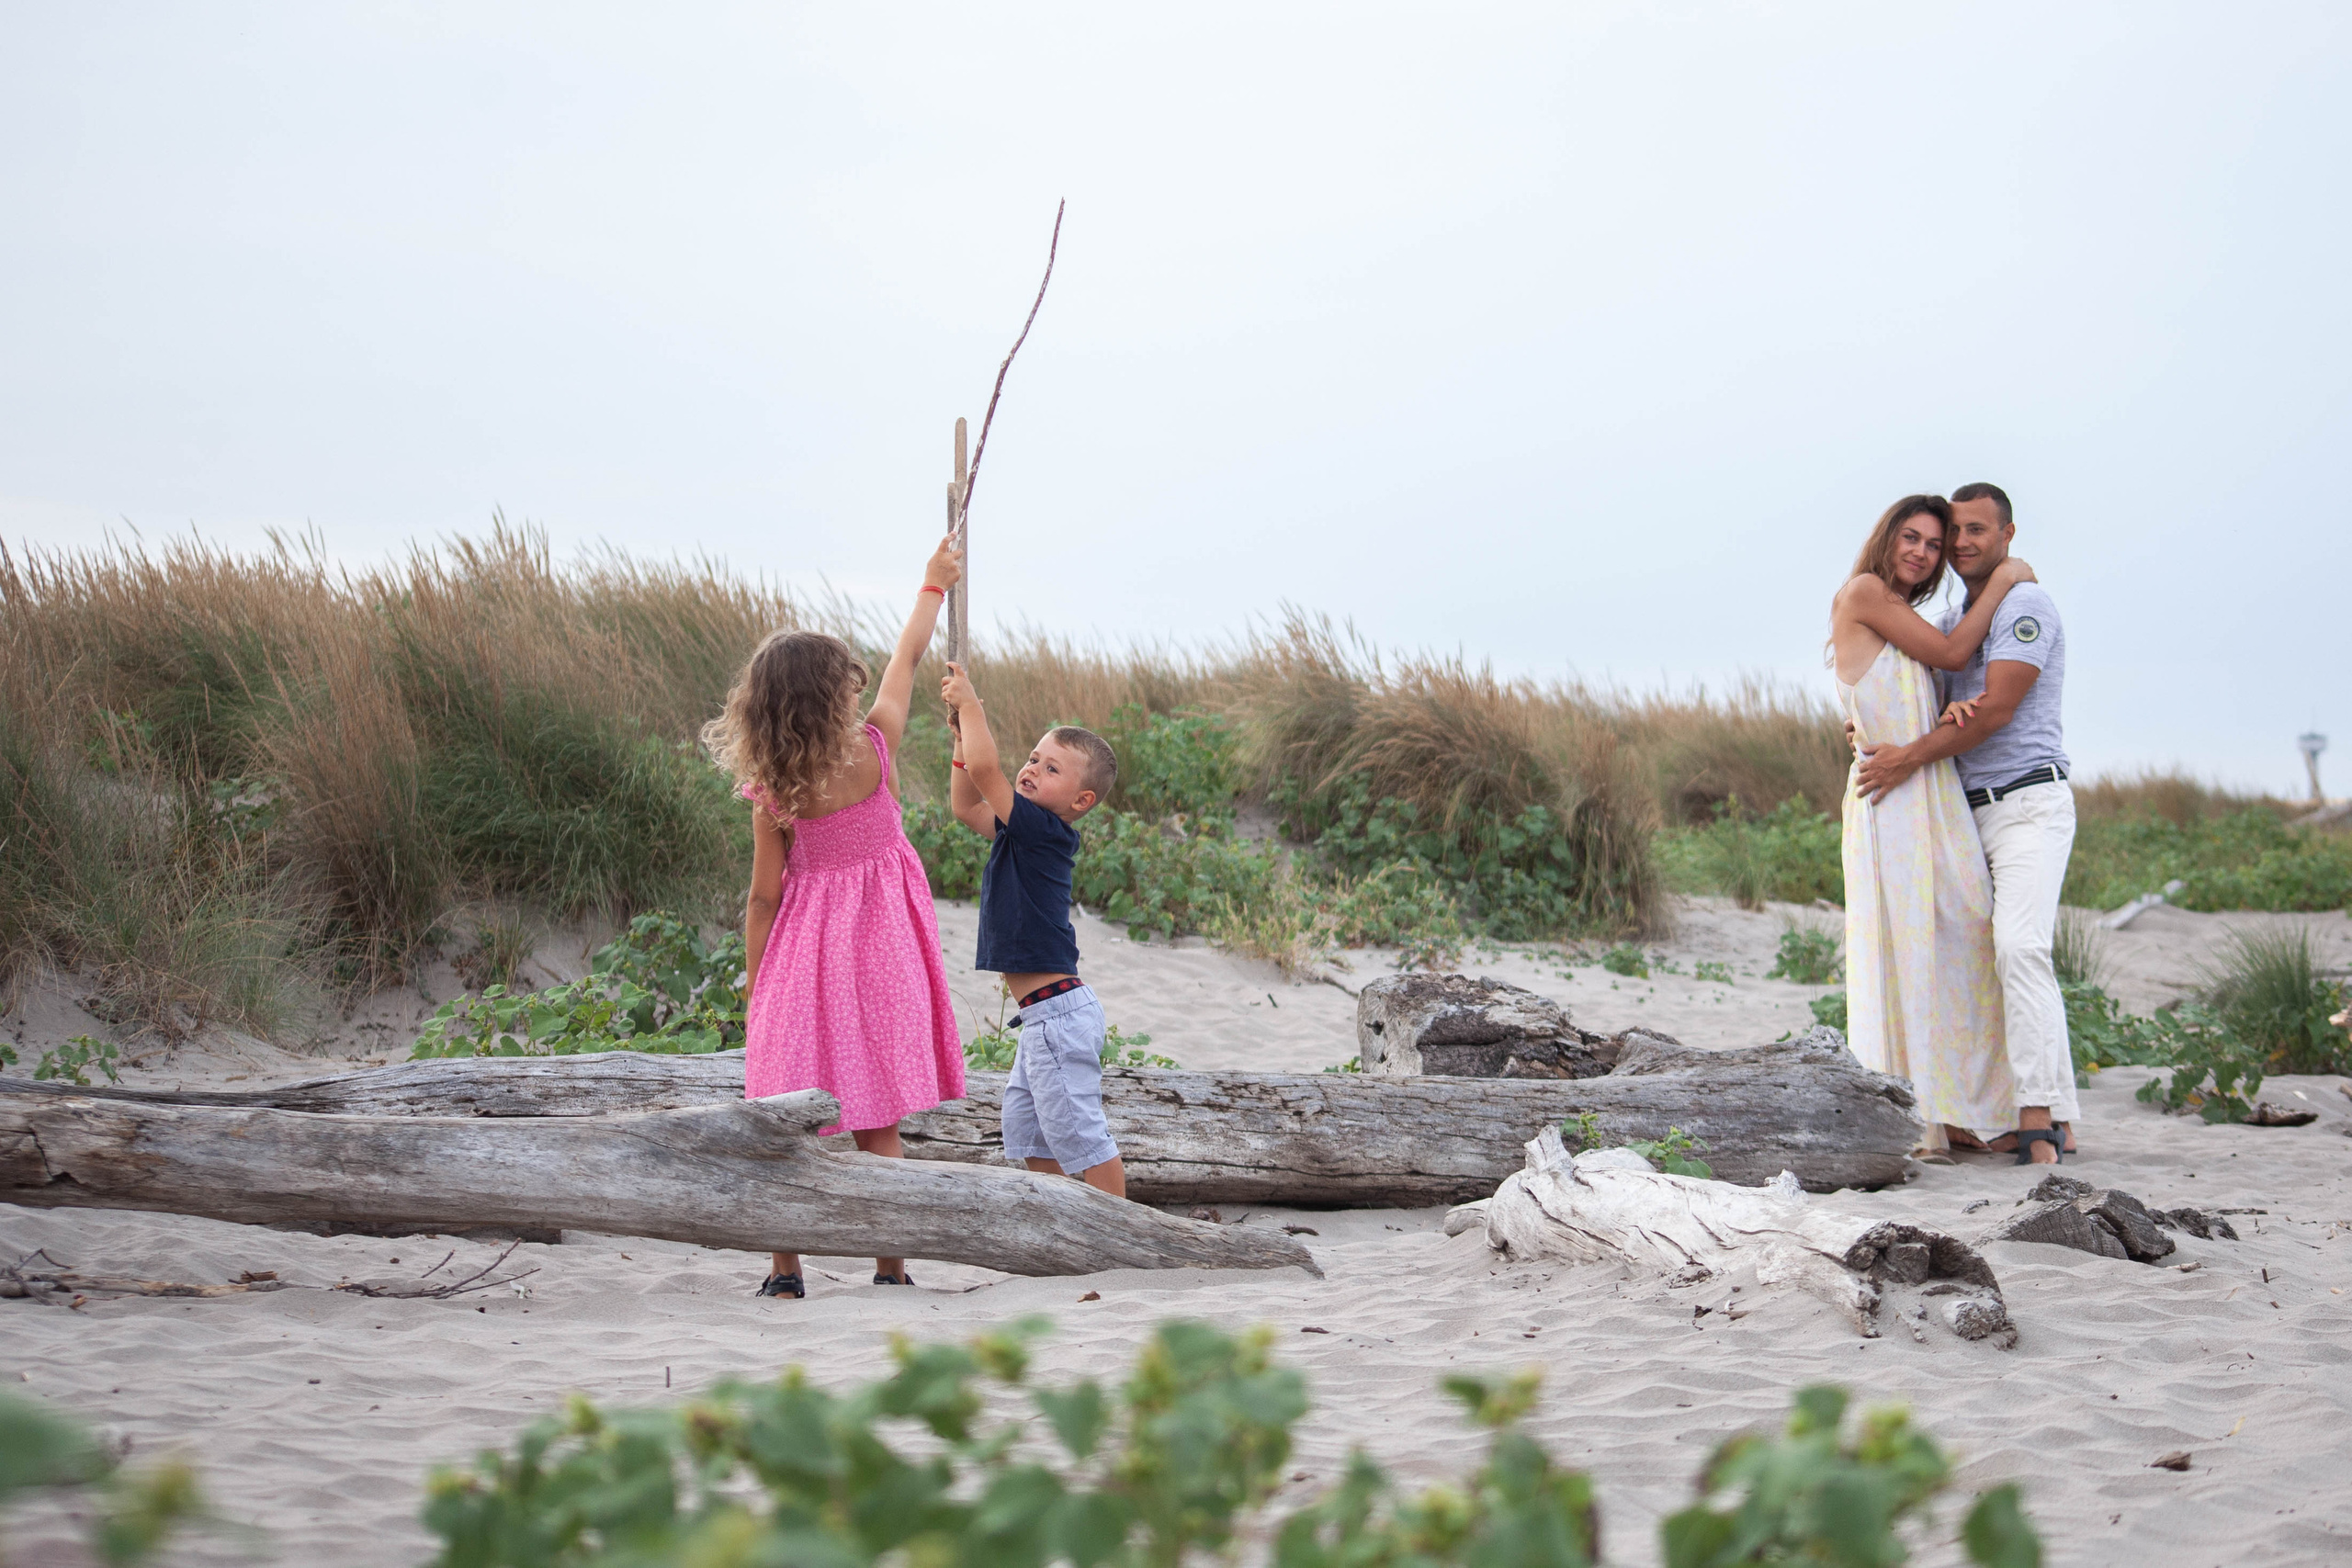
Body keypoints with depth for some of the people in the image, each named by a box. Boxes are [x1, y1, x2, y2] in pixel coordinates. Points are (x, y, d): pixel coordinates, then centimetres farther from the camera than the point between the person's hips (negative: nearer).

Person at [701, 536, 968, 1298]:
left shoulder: (772, 790, -10)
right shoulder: (874, 748, -9)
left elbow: (764, 896, -4)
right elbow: (908, 658, 8)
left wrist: (754, 987, 7)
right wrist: (934, 584, 23)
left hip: (804, 950, -1)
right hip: (879, 951, 1)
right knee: (878, 1123, 5)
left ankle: (785, 1272, 5)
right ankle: (891, 1270, 7)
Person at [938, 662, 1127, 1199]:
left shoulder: (1045, 830, -16)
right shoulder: (1024, 832, 11)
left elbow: (985, 770, -25)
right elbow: (966, 807, 27)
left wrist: (970, 704, -12)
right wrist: (963, 734, 16)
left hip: (1059, 1013, -11)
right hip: (1044, 1016, 11)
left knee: (1078, 1131, -6)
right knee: (1026, 1133, 18)